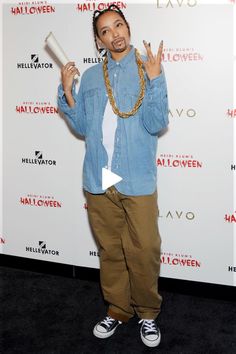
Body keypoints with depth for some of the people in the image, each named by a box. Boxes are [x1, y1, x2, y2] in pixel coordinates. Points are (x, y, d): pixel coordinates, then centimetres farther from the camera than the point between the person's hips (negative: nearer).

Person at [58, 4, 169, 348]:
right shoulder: (90, 76, 10)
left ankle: (147, 313, 25)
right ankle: (117, 310, 31)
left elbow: (155, 125, -9)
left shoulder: (149, 68, 0)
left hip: (138, 181, -3)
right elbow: (83, 127, 10)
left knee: (144, 252, 4)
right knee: (110, 250, 14)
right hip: (98, 180, 3)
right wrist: (67, 92, -1)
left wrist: (154, 79, -18)